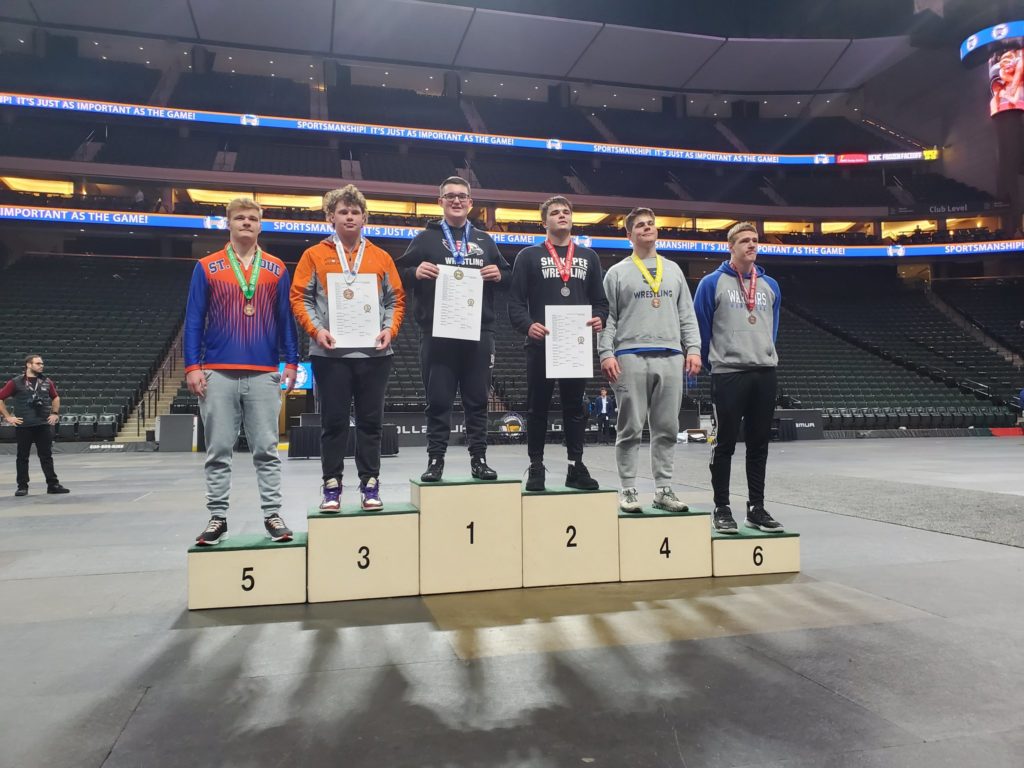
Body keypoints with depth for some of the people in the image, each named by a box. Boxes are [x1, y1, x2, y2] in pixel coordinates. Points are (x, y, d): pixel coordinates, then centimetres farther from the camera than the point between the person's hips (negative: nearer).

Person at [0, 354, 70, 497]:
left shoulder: (47, 381, 8)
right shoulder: (16, 382, -3)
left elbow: (56, 397, 22)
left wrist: (55, 413, 12)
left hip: (44, 425, 2)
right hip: (24, 426, -2)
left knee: (47, 456, 5)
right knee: (22, 457, 6)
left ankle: (53, 485, 8)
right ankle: (22, 486, 14)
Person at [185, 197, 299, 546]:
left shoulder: (277, 269, 10)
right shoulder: (206, 267, 7)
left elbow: (285, 318, 10)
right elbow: (194, 319, 4)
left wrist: (291, 363, 2)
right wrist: (192, 366, -4)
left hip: (264, 374, 0)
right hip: (217, 373, 0)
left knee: (266, 450, 3)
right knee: (218, 451, 4)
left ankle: (272, 514, 9)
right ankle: (218, 517, 13)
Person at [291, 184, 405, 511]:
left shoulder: (381, 257, 12)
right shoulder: (315, 255, 7)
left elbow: (396, 299, 11)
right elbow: (299, 297, 3)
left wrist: (390, 329, -5)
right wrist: (316, 329, -12)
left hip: (374, 352, 2)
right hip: (331, 353, -1)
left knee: (371, 421, 6)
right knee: (334, 422, 3)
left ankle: (370, 484, 15)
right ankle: (332, 486, 12)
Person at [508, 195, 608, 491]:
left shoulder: (588, 257, 17)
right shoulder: (529, 256, 7)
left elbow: (600, 300, 15)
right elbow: (515, 301, -1)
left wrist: (599, 318, -7)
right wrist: (527, 325, -19)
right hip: (541, 344, -2)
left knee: (575, 407, 7)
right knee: (538, 408, 3)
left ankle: (576, 466, 15)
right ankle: (536, 467, 12)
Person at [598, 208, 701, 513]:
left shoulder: (673, 270, 19)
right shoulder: (617, 273, 9)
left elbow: (687, 314, 16)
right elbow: (607, 317, 2)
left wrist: (693, 348, 5)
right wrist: (606, 354, -9)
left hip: (671, 358, 3)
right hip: (631, 357, -3)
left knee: (667, 428, 4)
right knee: (630, 428, -1)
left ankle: (664, 489, 12)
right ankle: (628, 490, 6)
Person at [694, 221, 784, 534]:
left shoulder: (771, 286, 13)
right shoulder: (712, 283, -1)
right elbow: (701, 329, 1)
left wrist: (766, 356, 16)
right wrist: (713, 363, 5)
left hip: (765, 374, 5)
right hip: (728, 374, -4)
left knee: (759, 444, 8)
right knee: (725, 443, 0)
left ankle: (756, 507, 17)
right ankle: (721, 508, 9)